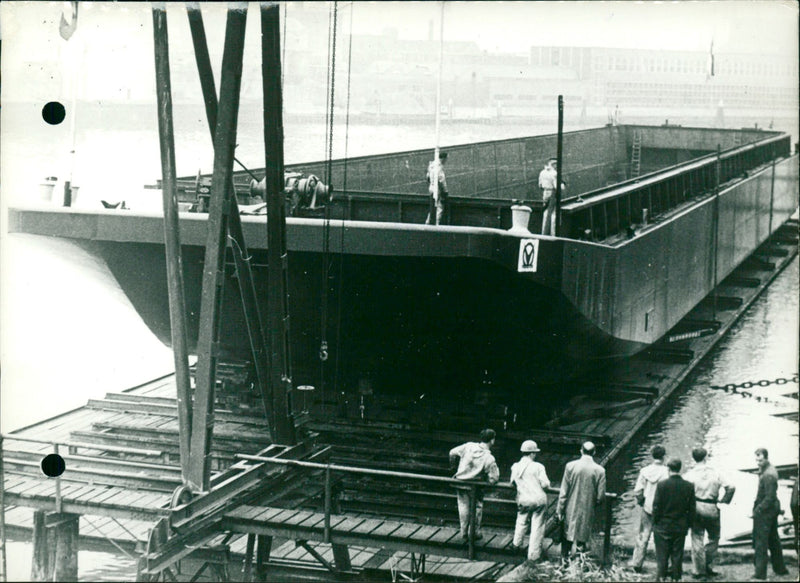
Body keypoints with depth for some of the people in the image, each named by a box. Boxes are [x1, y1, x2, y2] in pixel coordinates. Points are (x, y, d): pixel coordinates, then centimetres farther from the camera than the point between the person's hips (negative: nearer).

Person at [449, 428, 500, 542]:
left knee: (463, 506, 15)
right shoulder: (489, 459, -21)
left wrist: (453, 464, 17)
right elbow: (493, 479, -19)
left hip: (460, 482, 3)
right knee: (477, 508, 18)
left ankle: (464, 533, 22)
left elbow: (453, 453, -2)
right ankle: (475, 533, 26)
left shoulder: (469, 446, -13)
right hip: (475, 488, -3)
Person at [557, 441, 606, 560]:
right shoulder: (600, 470, -11)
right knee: (583, 537, 16)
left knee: (567, 537, 15)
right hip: (588, 511, 0)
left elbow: (563, 491, -6)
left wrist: (560, 510, 2)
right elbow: (601, 496, -7)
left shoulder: (570, 466, -11)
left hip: (571, 510, 0)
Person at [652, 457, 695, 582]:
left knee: (662, 555, 6)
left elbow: (656, 506, -9)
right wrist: (688, 524, 11)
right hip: (680, 528, 2)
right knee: (677, 555, 10)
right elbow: (692, 509, 1)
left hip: (663, 526, -2)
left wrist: (655, 523, 3)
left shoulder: (662, 485, -12)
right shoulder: (689, 486, -4)